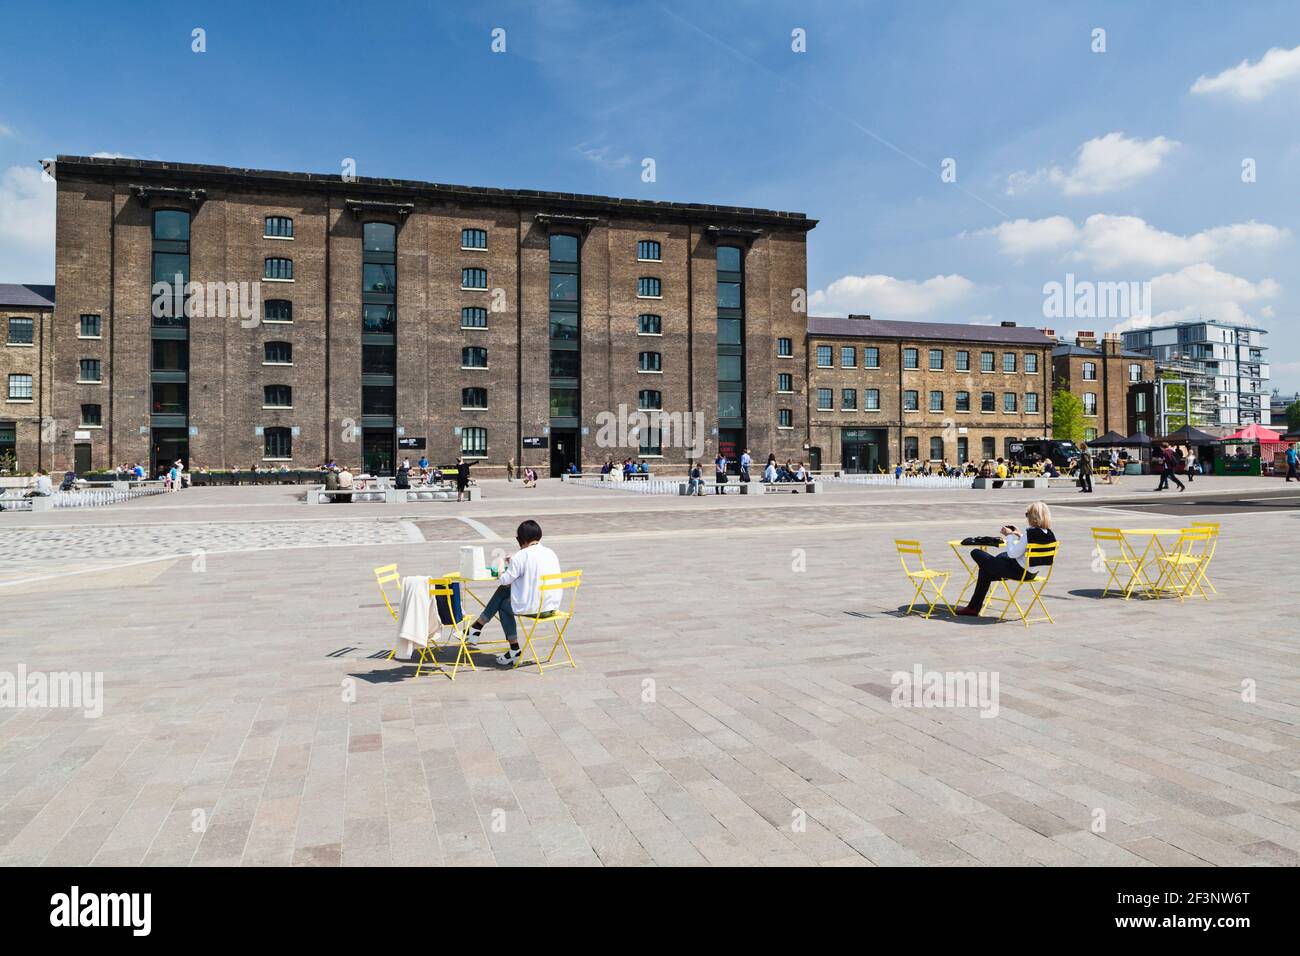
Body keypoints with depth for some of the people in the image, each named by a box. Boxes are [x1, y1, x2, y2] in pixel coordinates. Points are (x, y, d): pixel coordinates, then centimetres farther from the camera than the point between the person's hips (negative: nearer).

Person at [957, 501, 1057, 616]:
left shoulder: (1030, 533, -28)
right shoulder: (1050, 535, -4)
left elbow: (1012, 553, -23)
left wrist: (1009, 535, -10)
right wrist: (1020, 535, 12)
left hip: (1019, 572, -9)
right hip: (1032, 573, 9)